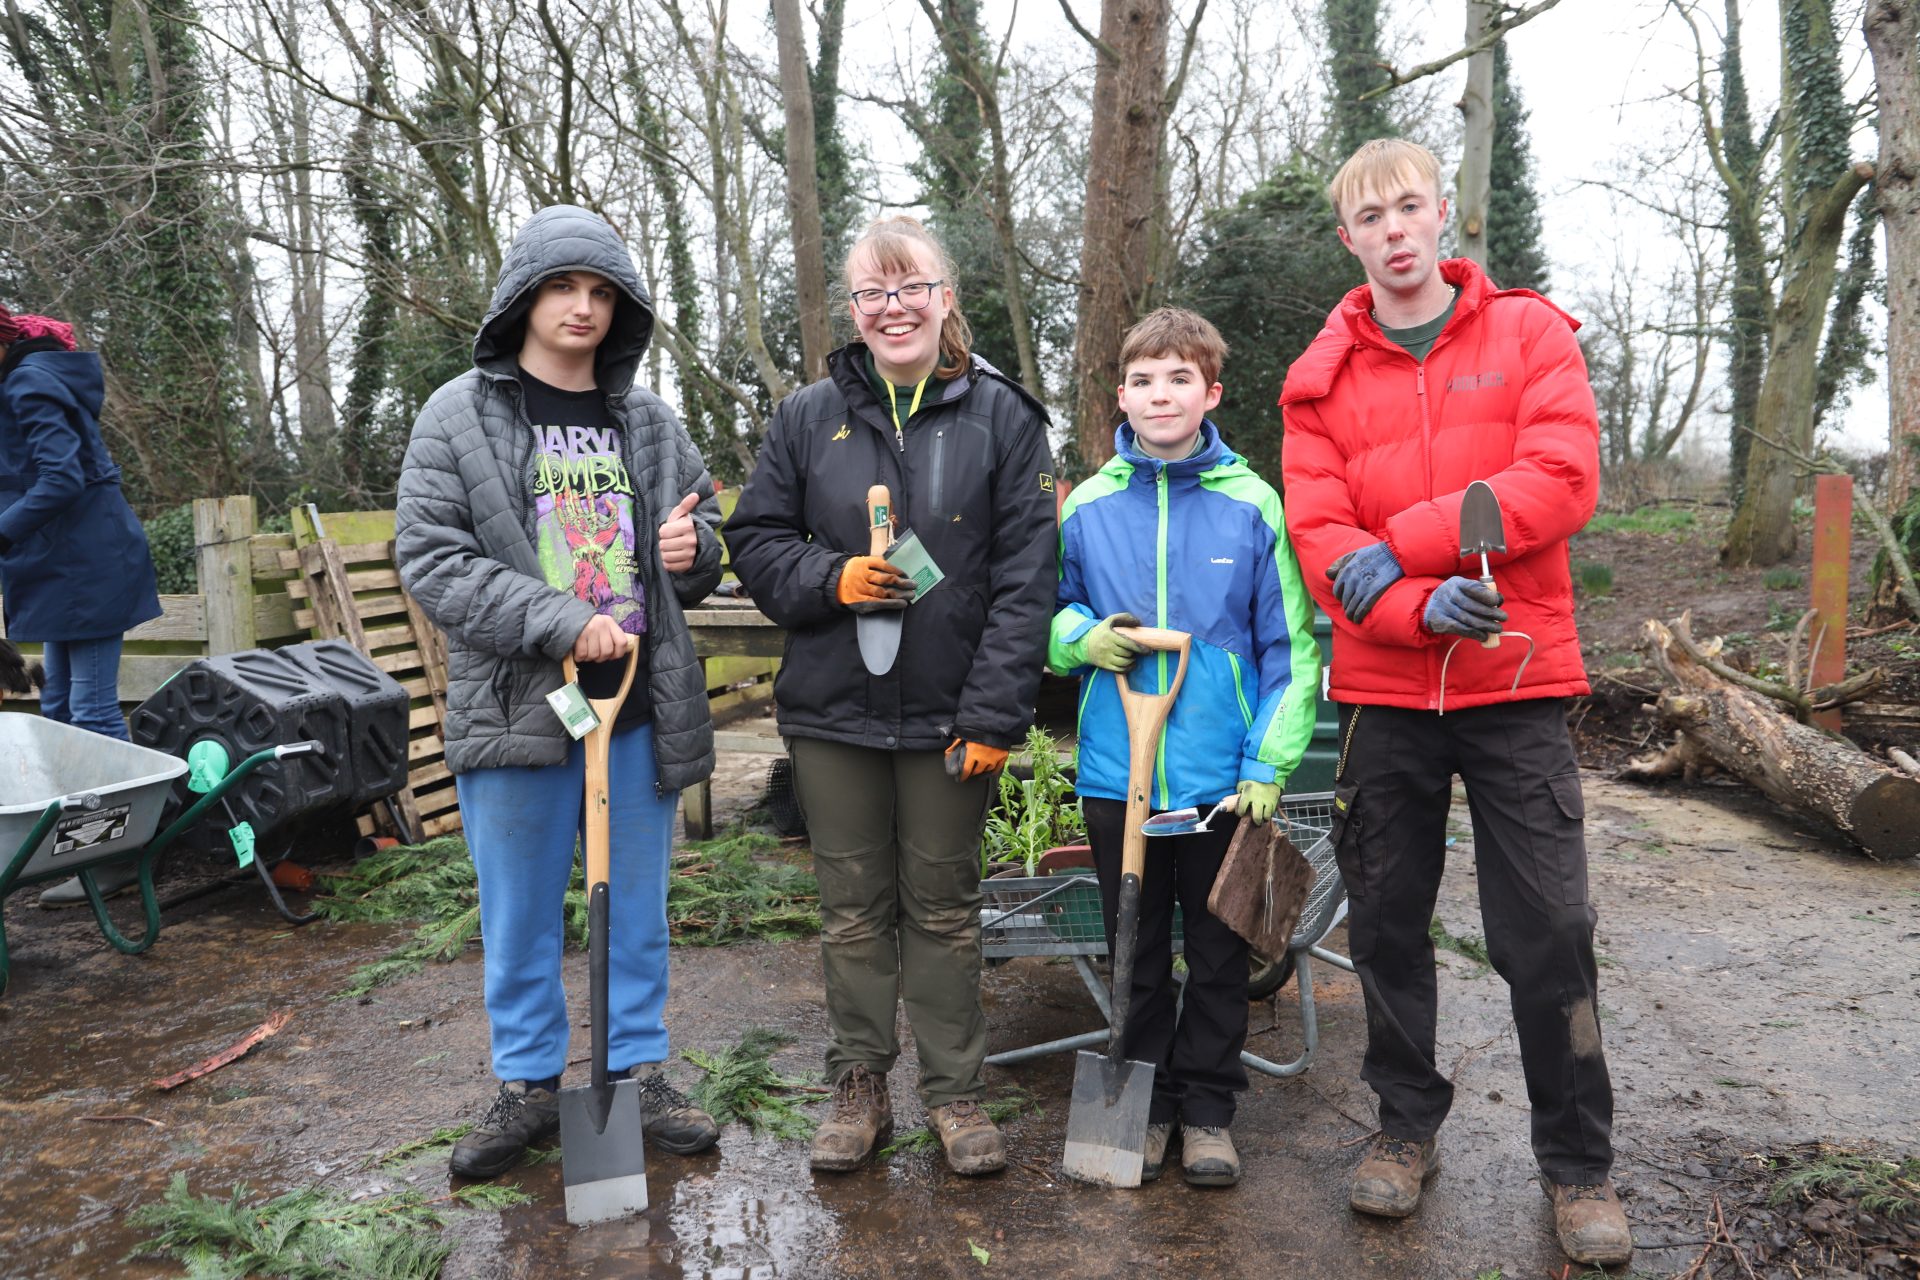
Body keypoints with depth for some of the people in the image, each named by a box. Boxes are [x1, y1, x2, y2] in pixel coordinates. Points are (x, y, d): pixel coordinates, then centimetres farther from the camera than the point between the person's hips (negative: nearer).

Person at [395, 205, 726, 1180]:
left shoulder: (648, 421, 9)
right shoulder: (460, 416, -1)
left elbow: (707, 535, 18)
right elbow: (430, 560, -9)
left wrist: (693, 550, -7)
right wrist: (562, 622, -19)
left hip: (640, 706, 3)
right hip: (515, 703, -2)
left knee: (638, 906, 14)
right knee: (520, 916, 11)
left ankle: (639, 1071, 30)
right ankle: (528, 1086, 28)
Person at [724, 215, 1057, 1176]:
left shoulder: (1001, 417, -1)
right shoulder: (808, 417, 5)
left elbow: (1023, 575, -5)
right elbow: (755, 540, 9)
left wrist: (995, 714, -11)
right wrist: (830, 580, -12)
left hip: (950, 715, -2)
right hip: (832, 709, 2)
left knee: (944, 908, 10)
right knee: (852, 908, 12)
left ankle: (955, 1091, 26)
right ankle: (859, 1087, 28)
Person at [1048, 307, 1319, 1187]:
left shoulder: (1253, 505, -5)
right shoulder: (1088, 506, 1)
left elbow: (1289, 646, -3)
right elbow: (1047, 611, 13)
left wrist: (1269, 766, -9)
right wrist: (1082, 637, -10)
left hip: (1223, 778, -1)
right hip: (1116, 775, 2)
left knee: (1219, 950, 12)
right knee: (1135, 950, 15)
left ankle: (1208, 1105, 29)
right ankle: (1145, 1099, 32)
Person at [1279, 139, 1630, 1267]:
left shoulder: (1531, 333, 3)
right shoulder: (1322, 378, 5)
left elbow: (1565, 479, -11)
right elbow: (1320, 540, -4)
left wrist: (1404, 543, -16)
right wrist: (1428, 607, -21)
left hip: (1519, 683, -1)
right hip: (1383, 691, 2)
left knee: (1548, 932, 2)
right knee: (1388, 923, 10)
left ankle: (1580, 1163, 21)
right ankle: (1408, 1126, 30)